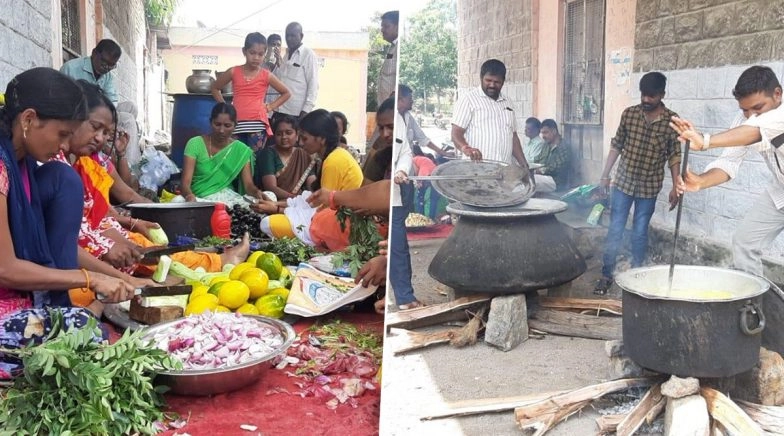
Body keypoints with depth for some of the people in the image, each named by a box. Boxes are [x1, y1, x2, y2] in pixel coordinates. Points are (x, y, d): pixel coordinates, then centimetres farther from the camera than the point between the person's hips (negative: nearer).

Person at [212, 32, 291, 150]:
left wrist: (270, 107, 5)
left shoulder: (266, 75, 4)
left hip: (257, 123, -1)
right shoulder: (234, 72, 6)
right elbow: (215, 88, 19)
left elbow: (286, 93, 15)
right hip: (237, 123, 1)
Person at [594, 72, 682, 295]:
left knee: (640, 233, 8)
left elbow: (674, 156, -2)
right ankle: (606, 275, 11)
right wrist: (605, 175, 4)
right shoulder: (628, 113, -2)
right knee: (615, 230, 3)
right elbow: (616, 145, 5)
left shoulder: (672, 120, -6)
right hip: (623, 182, 1)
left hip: (649, 187, -1)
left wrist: (676, 186, -4)